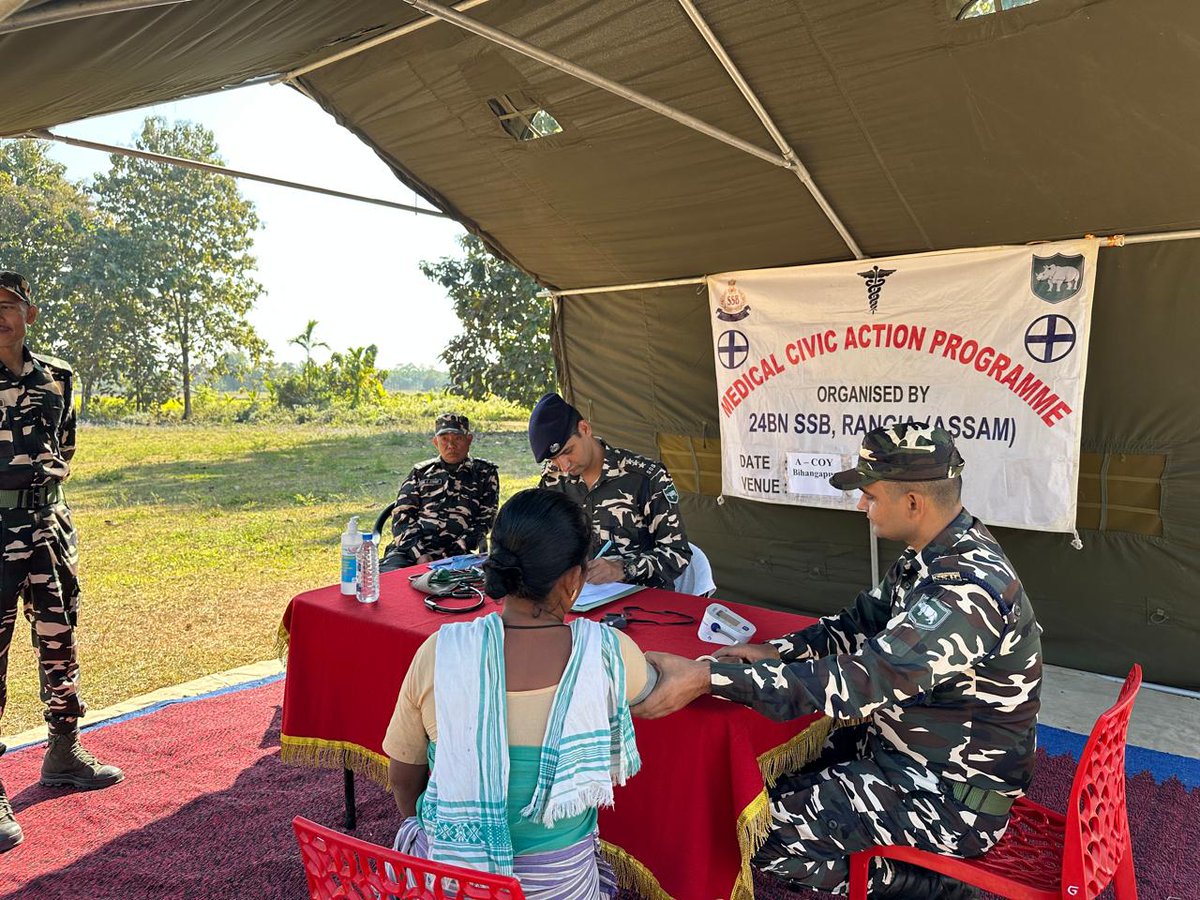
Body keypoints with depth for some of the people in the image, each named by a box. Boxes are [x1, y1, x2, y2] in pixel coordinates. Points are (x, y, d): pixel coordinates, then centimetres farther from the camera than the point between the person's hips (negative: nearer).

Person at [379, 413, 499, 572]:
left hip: (454, 554, -2)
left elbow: (483, 522, 6)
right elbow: (401, 517, 11)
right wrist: (419, 554, -8)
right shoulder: (420, 471, 20)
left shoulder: (485, 473, 15)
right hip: (408, 549, 2)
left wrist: (451, 556, -8)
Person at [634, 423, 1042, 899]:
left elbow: (857, 683, -36)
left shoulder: (968, 592, -31)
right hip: (909, 750, 9)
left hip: (954, 800, -9)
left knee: (761, 830, -12)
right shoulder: (937, 554, -1)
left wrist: (707, 677, -37)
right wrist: (776, 651, -5)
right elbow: (862, 622, 9)